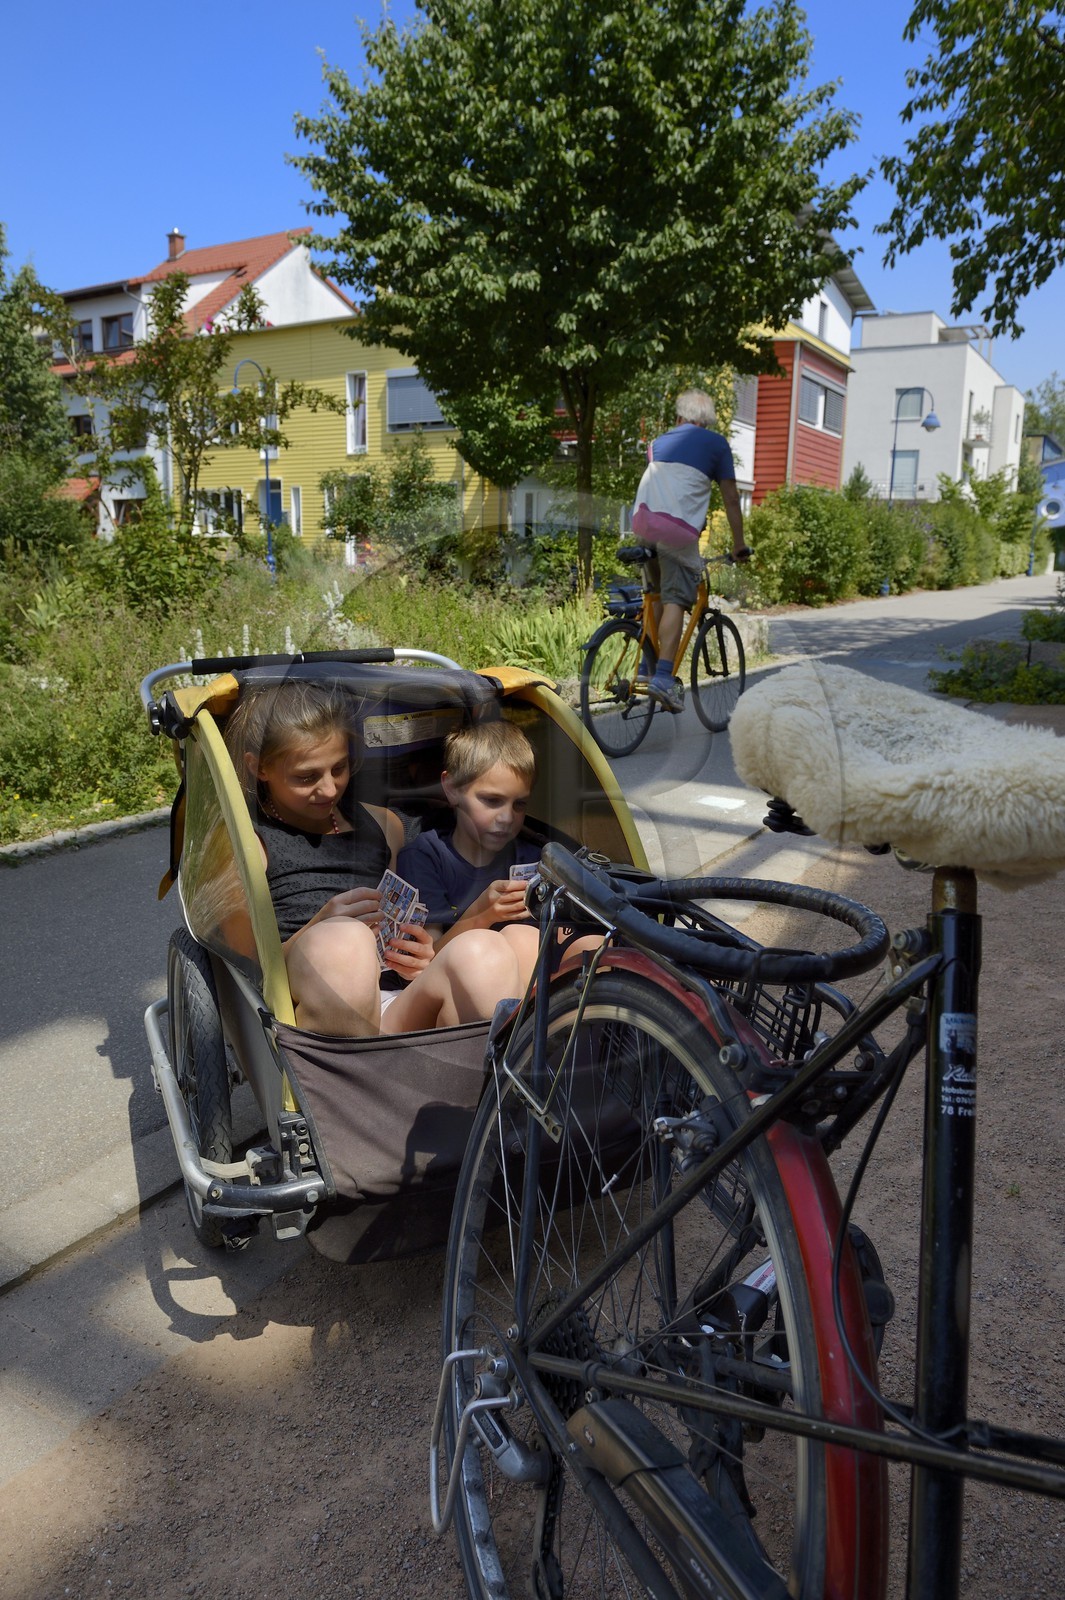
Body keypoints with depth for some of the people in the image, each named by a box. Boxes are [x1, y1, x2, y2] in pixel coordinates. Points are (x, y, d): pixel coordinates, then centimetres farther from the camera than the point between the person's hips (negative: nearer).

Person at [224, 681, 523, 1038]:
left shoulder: (383, 825, 26)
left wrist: (424, 961, 6)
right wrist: (318, 931, -15)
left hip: (403, 1011, 4)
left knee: (483, 948, -30)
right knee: (344, 940, -39)